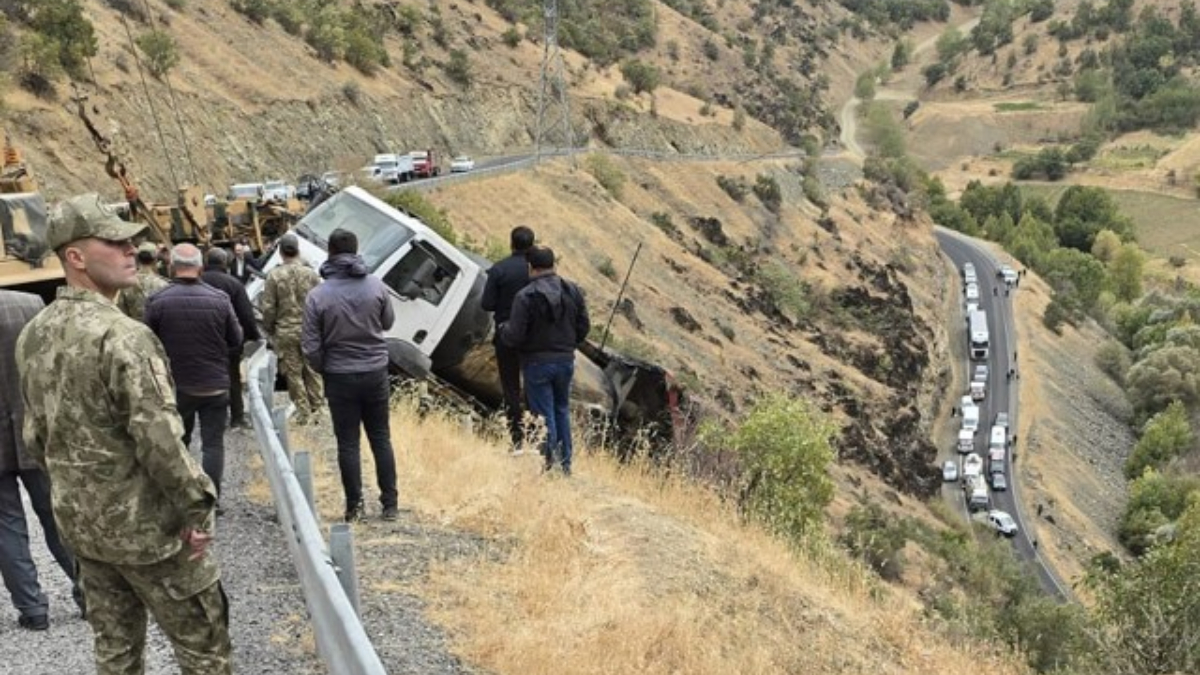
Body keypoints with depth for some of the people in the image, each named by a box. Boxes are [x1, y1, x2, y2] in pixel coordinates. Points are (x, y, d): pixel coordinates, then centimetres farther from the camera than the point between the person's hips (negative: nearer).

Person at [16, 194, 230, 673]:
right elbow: (159, 439, -26)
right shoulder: (122, 337, -24)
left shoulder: (32, 336, 4)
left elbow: (35, 436, 12)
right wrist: (196, 507, -15)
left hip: (79, 522, 8)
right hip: (145, 525, -8)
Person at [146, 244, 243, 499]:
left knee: (177, 441, 18)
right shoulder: (219, 299, -9)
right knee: (213, 443, 6)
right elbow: (236, 339, 0)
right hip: (215, 385, -1)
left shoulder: (158, 301, -11)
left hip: (176, 385, 1)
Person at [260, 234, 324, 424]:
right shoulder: (311, 274, -4)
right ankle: (315, 406, 24)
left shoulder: (275, 276, -9)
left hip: (286, 332, -2)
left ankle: (303, 411, 9)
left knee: (293, 373, 7)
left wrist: (269, 329, 8)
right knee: (312, 370, 16)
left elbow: (268, 308, -7)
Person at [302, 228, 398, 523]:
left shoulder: (317, 295, -13)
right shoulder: (376, 286, -8)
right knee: (381, 438, 13)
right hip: (376, 372, 2)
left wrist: (324, 370, 7)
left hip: (340, 377, -2)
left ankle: (355, 506, 13)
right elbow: (388, 322, 7)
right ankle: (390, 504, 17)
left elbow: (310, 347, -10)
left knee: (348, 443, 8)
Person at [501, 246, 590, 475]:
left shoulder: (525, 297, -18)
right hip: (566, 361, 5)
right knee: (562, 410, 19)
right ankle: (565, 462, 23)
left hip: (537, 363, -5)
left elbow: (514, 336, -18)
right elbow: (583, 327, 4)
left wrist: (502, 328, 4)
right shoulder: (573, 291, -1)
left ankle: (549, 462, 3)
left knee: (544, 414, 4)